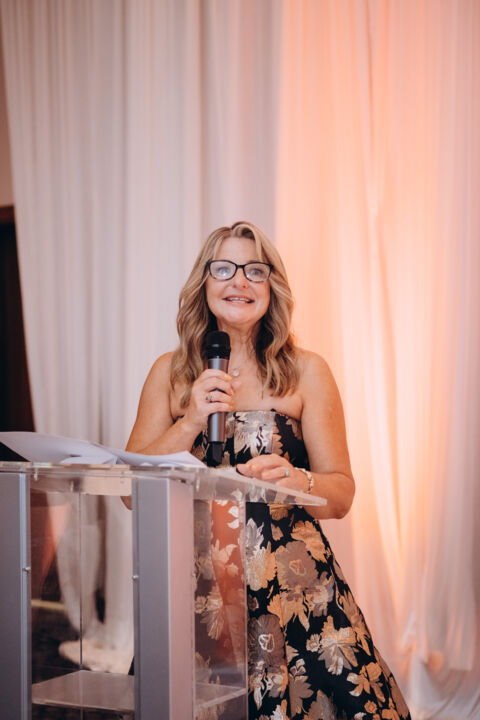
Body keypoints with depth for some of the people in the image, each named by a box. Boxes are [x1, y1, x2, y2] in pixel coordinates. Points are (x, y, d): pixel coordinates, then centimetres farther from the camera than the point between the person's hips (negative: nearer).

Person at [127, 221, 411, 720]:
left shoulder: (305, 371, 5)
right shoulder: (170, 373, 9)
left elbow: (341, 492, 2)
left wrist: (293, 481, -20)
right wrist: (191, 423, -11)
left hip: (291, 583, -1)